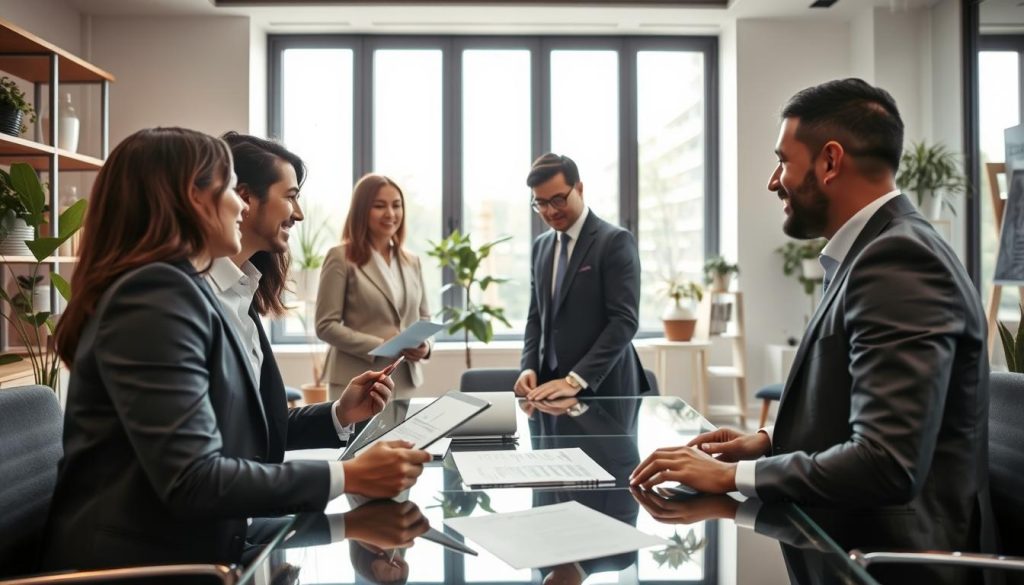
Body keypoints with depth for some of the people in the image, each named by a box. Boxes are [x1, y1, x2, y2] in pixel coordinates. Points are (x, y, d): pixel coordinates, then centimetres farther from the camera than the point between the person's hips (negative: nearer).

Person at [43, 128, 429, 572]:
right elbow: (192, 481, -24)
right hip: (136, 562, -9)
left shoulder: (173, 289, 14)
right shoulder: (155, 293, -17)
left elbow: (226, 433, 12)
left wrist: (338, 414, 13)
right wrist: (345, 477, -21)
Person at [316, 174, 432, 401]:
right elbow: (326, 325, -9)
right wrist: (380, 346, -17)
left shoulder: (411, 261, 12)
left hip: (404, 381, 5)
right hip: (357, 383, -5)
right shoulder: (341, 258, -5)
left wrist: (425, 344, -5)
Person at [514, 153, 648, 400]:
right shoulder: (541, 245, 10)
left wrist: (576, 380, -23)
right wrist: (528, 367, -3)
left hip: (602, 387, -5)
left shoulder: (616, 241, -10)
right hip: (551, 384, 5)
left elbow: (624, 321, -17)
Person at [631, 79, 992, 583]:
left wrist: (731, 475, -19)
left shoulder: (899, 260, -21)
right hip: (847, 537, 8)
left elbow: (888, 465, -28)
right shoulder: (883, 250, 10)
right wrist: (770, 442, 4)